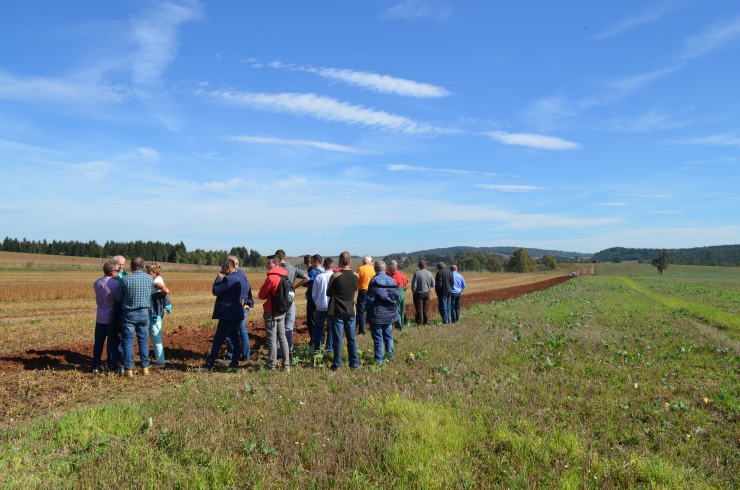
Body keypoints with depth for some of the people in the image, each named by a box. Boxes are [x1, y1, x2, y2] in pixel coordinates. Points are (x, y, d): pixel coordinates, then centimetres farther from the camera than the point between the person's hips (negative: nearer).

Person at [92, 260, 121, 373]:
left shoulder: (97, 283, 3)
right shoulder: (114, 284, -18)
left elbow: (97, 300, 13)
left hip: (100, 317, 6)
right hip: (112, 317, -6)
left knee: (98, 342, 13)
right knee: (112, 343, 3)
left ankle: (95, 366, 19)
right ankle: (112, 367, 9)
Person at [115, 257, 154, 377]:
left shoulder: (125, 279, -14)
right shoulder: (150, 279, -5)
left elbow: (118, 297, -4)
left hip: (128, 314, -2)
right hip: (144, 313, 3)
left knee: (128, 342, 6)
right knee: (144, 341, 12)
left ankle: (129, 369, 9)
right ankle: (145, 368, 15)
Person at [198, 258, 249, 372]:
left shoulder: (229, 279, -19)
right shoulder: (242, 276, 9)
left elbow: (215, 291, -16)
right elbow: (246, 291, 19)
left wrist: (218, 278, -5)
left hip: (228, 314, -9)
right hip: (238, 313, 9)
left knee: (218, 339, -7)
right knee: (235, 337, 15)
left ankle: (208, 365, -6)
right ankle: (235, 362, 20)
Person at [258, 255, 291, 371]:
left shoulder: (271, 278, -17)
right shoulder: (284, 276, 6)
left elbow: (261, 295, -9)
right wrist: (272, 295, 7)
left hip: (272, 311, -7)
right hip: (282, 311, 7)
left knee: (271, 338, 1)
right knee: (282, 337, 13)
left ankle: (272, 365, 8)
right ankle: (286, 364, 16)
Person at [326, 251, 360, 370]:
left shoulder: (335, 276, -16)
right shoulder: (356, 276, -3)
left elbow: (328, 293, -5)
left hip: (337, 312, -3)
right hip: (351, 312, 3)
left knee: (337, 339, 4)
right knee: (351, 339, 11)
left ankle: (337, 364, 9)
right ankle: (354, 364, 15)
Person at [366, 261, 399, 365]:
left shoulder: (374, 280, -13)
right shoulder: (392, 281, 3)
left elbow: (370, 298, -14)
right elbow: (397, 296, 7)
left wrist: (367, 309, 1)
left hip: (377, 314, -5)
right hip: (390, 314, 5)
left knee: (378, 337, 1)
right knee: (388, 335, 18)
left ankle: (379, 359, 4)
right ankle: (390, 355, 26)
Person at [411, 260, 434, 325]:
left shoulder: (417, 273, -16)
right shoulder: (429, 273, -2)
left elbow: (413, 285, -15)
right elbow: (433, 284, 4)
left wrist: (414, 291, 3)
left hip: (419, 293, -4)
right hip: (427, 293, 4)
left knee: (419, 309, 3)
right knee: (426, 309, 13)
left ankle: (420, 323, 6)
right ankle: (426, 322, 19)